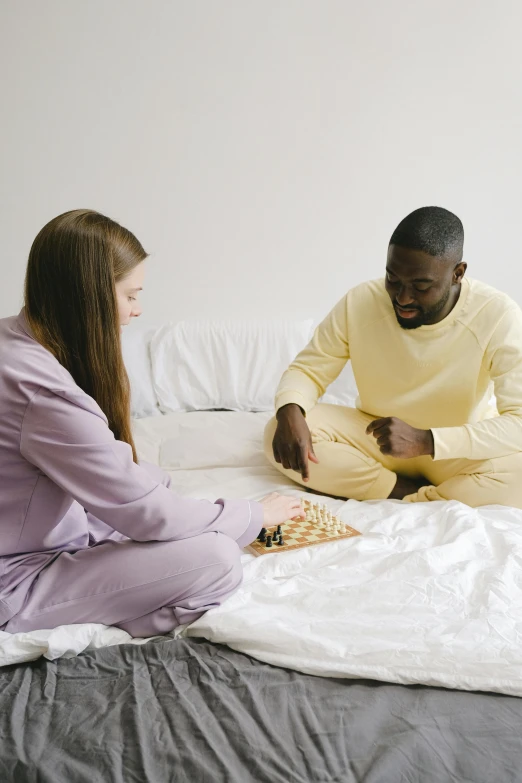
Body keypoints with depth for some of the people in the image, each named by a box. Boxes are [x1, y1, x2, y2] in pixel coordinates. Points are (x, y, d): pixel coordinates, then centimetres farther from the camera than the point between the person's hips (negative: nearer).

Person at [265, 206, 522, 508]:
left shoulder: (498, 316, -25)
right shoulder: (359, 303, -17)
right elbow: (308, 369, -7)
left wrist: (426, 441, -42)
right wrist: (289, 412, -31)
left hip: (458, 450, -2)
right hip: (375, 440, 3)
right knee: (278, 432, -22)